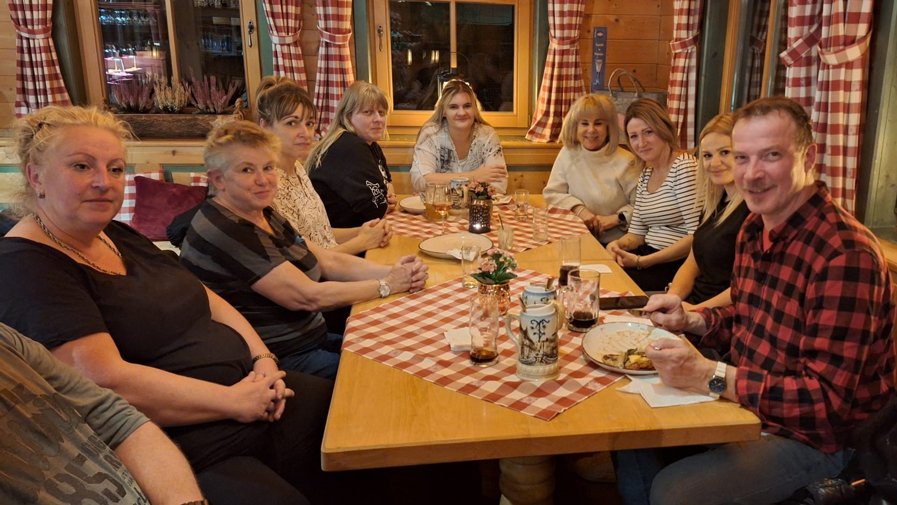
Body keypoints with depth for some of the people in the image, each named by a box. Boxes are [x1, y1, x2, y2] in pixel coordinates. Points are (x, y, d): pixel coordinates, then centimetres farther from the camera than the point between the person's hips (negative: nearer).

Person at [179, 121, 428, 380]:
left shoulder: (265, 216, 8)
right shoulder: (225, 232, -21)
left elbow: (330, 262, 5)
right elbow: (308, 296, -22)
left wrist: (391, 271, -11)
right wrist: (387, 285, -15)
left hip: (310, 339, 9)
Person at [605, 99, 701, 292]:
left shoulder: (684, 167, -12)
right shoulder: (645, 175, 14)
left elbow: (697, 236, -18)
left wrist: (642, 261, -19)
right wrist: (618, 244, -7)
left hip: (678, 265, -7)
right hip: (649, 256, 7)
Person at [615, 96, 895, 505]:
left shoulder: (845, 254, -27)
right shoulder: (755, 227, 1)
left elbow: (827, 399, -27)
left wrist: (710, 376, -32)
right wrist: (690, 321, -4)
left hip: (812, 436, -8)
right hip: (747, 402, 8)